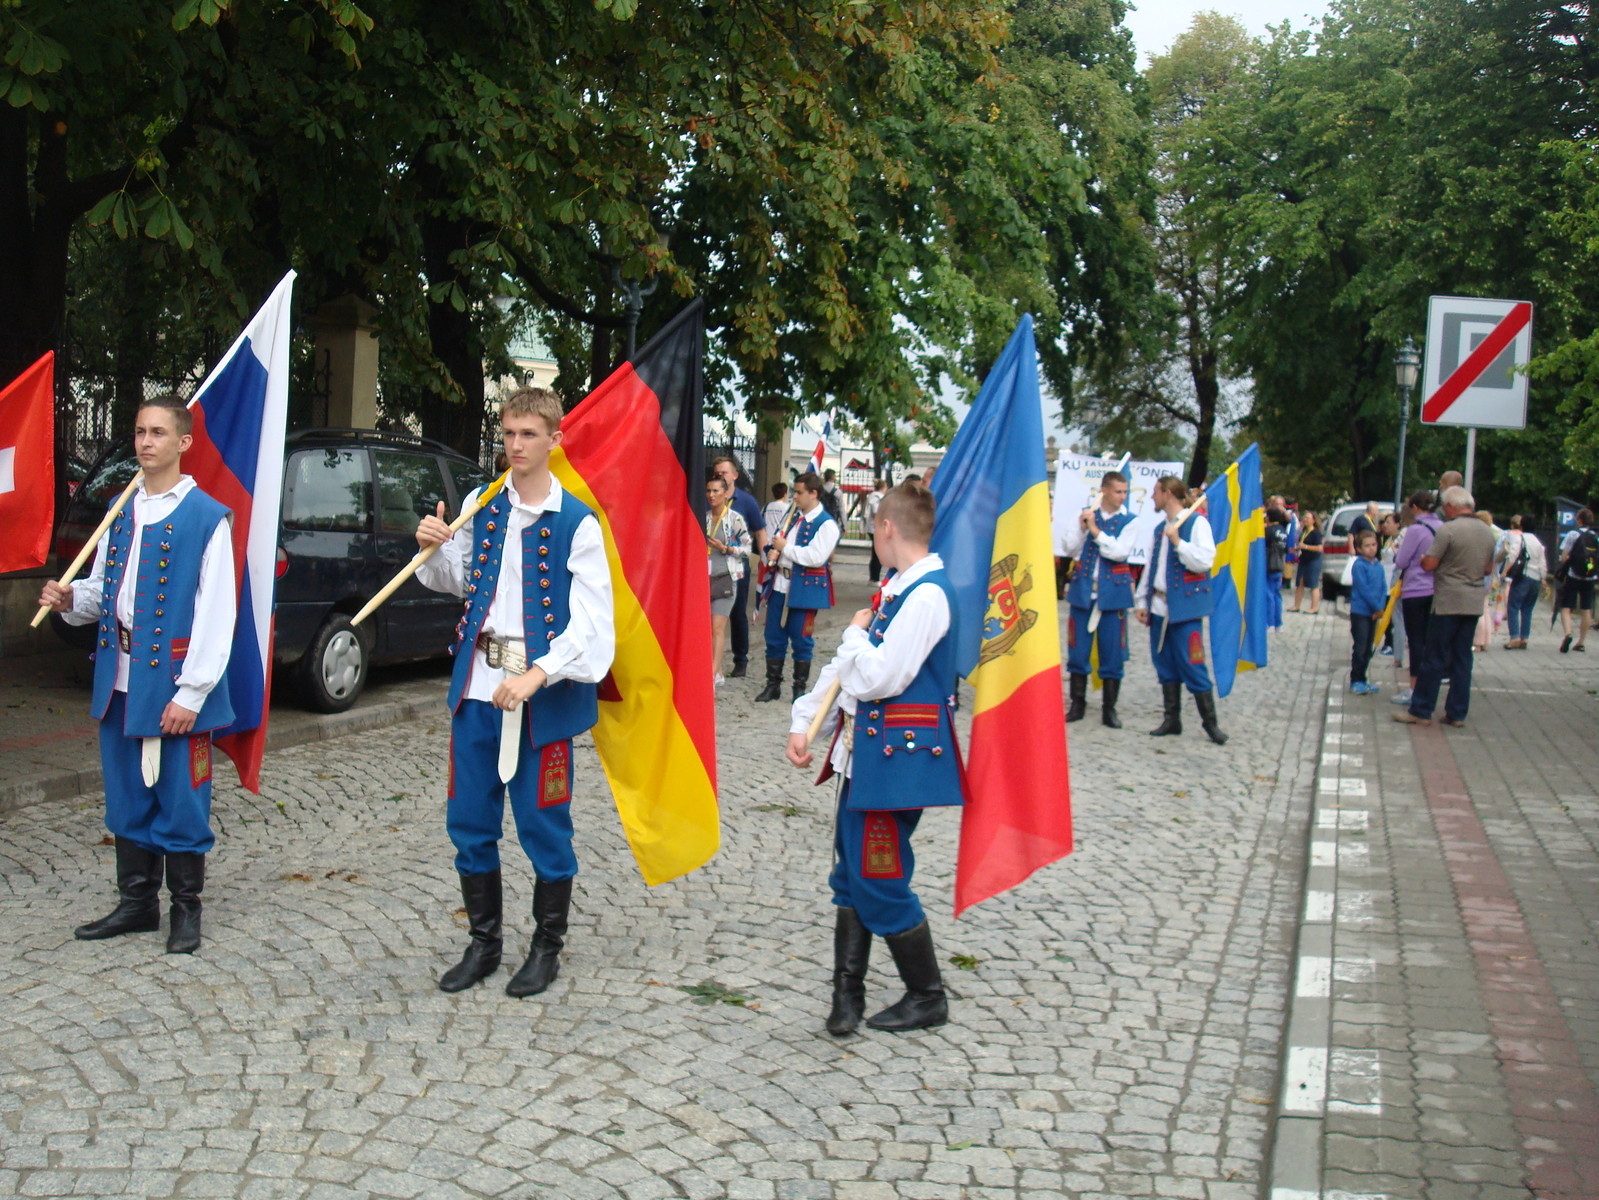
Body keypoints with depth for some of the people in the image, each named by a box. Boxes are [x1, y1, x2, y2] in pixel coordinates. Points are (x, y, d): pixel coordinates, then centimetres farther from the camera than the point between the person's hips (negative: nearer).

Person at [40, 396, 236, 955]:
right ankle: (136, 903, 27)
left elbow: (215, 613, -12)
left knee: (180, 800, 3)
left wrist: (191, 693, -16)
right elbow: (103, 590, 19)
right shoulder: (121, 512, 12)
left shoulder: (207, 517, -9)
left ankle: (185, 909, 17)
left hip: (175, 684, -6)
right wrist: (72, 599, -5)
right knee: (127, 798, 14)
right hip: (120, 682, 6)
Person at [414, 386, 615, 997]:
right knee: (469, 821, 11)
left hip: (544, 692, -5)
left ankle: (547, 947, 21)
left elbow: (592, 623, -13)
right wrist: (434, 551, 0)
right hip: (477, 685, 5)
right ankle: (484, 942, 27)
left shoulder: (576, 522, -8)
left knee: (543, 826, 4)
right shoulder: (479, 507, 7)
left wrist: (536, 676, -24)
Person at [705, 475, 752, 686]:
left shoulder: (735, 519, -4)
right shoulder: (703, 518, 9)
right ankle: (716, 671, 14)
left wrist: (725, 548, -13)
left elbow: (747, 549, -2)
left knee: (717, 627, -11)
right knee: (706, 627, 5)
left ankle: (714, 673, -13)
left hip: (726, 577, -5)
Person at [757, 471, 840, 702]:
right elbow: (781, 544, 26)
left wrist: (785, 547, -15)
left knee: (801, 640, 2)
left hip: (804, 589, -7)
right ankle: (773, 685, 19)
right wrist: (773, 554, 2)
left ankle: (800, 687, 14)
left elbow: (816, 557, -23)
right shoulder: (795, 517, 14)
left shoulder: (826, 524, -11)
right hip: (781, 586, 7)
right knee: (774, 637, 10)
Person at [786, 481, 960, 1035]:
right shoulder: (896, 590, 13)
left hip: (898, 755, -10)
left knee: (879, 882, -2)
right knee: (851, 875, 11)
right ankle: (847, 991, 18)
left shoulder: (927, 595, -18)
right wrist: (804, 723, 9)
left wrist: (857, 634, -5)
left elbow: (876, 678, -24)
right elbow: (847, 667, 16)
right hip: (866, 749, 10)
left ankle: (928, 997, 14)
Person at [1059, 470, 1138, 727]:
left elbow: (1120, 552, -12)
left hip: (1113, 593, -2)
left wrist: (1095, 530, -13)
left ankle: (1109, 709, 9)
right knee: (1078, 650, 4)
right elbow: (1069, 549, 2)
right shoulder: (1087, 515, 9)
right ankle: (1077, 704, 14)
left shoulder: (1129, 521, 2)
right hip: (1083, 590, 2)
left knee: (1112, 653, 0)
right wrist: (1081, 527, -12)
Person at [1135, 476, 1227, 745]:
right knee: (1165, 666, 9)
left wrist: (1178, 542, -23)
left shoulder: (1196, 523, -7)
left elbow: (1204, 561, -18)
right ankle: (1172, 719, 17)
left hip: (1185, 608, -7)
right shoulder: (1160, 528, 16)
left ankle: (1210, 722, 2)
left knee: (1191, 666, -7)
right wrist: (1142, 601, 14)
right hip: (1159, 608, 7)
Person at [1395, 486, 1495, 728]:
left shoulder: (1448, 530, -14)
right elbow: (1488, 568, 17)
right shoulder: (1487, 532, 9)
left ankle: (1421, 711, 3)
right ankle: (1457, 713, 11)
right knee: (1462, 658, 10)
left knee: (1434, 658, -1)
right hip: (1474, 604, 6)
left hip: (1448, 603, -6)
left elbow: (1429, 564, -14)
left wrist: (1422, 558, 7)